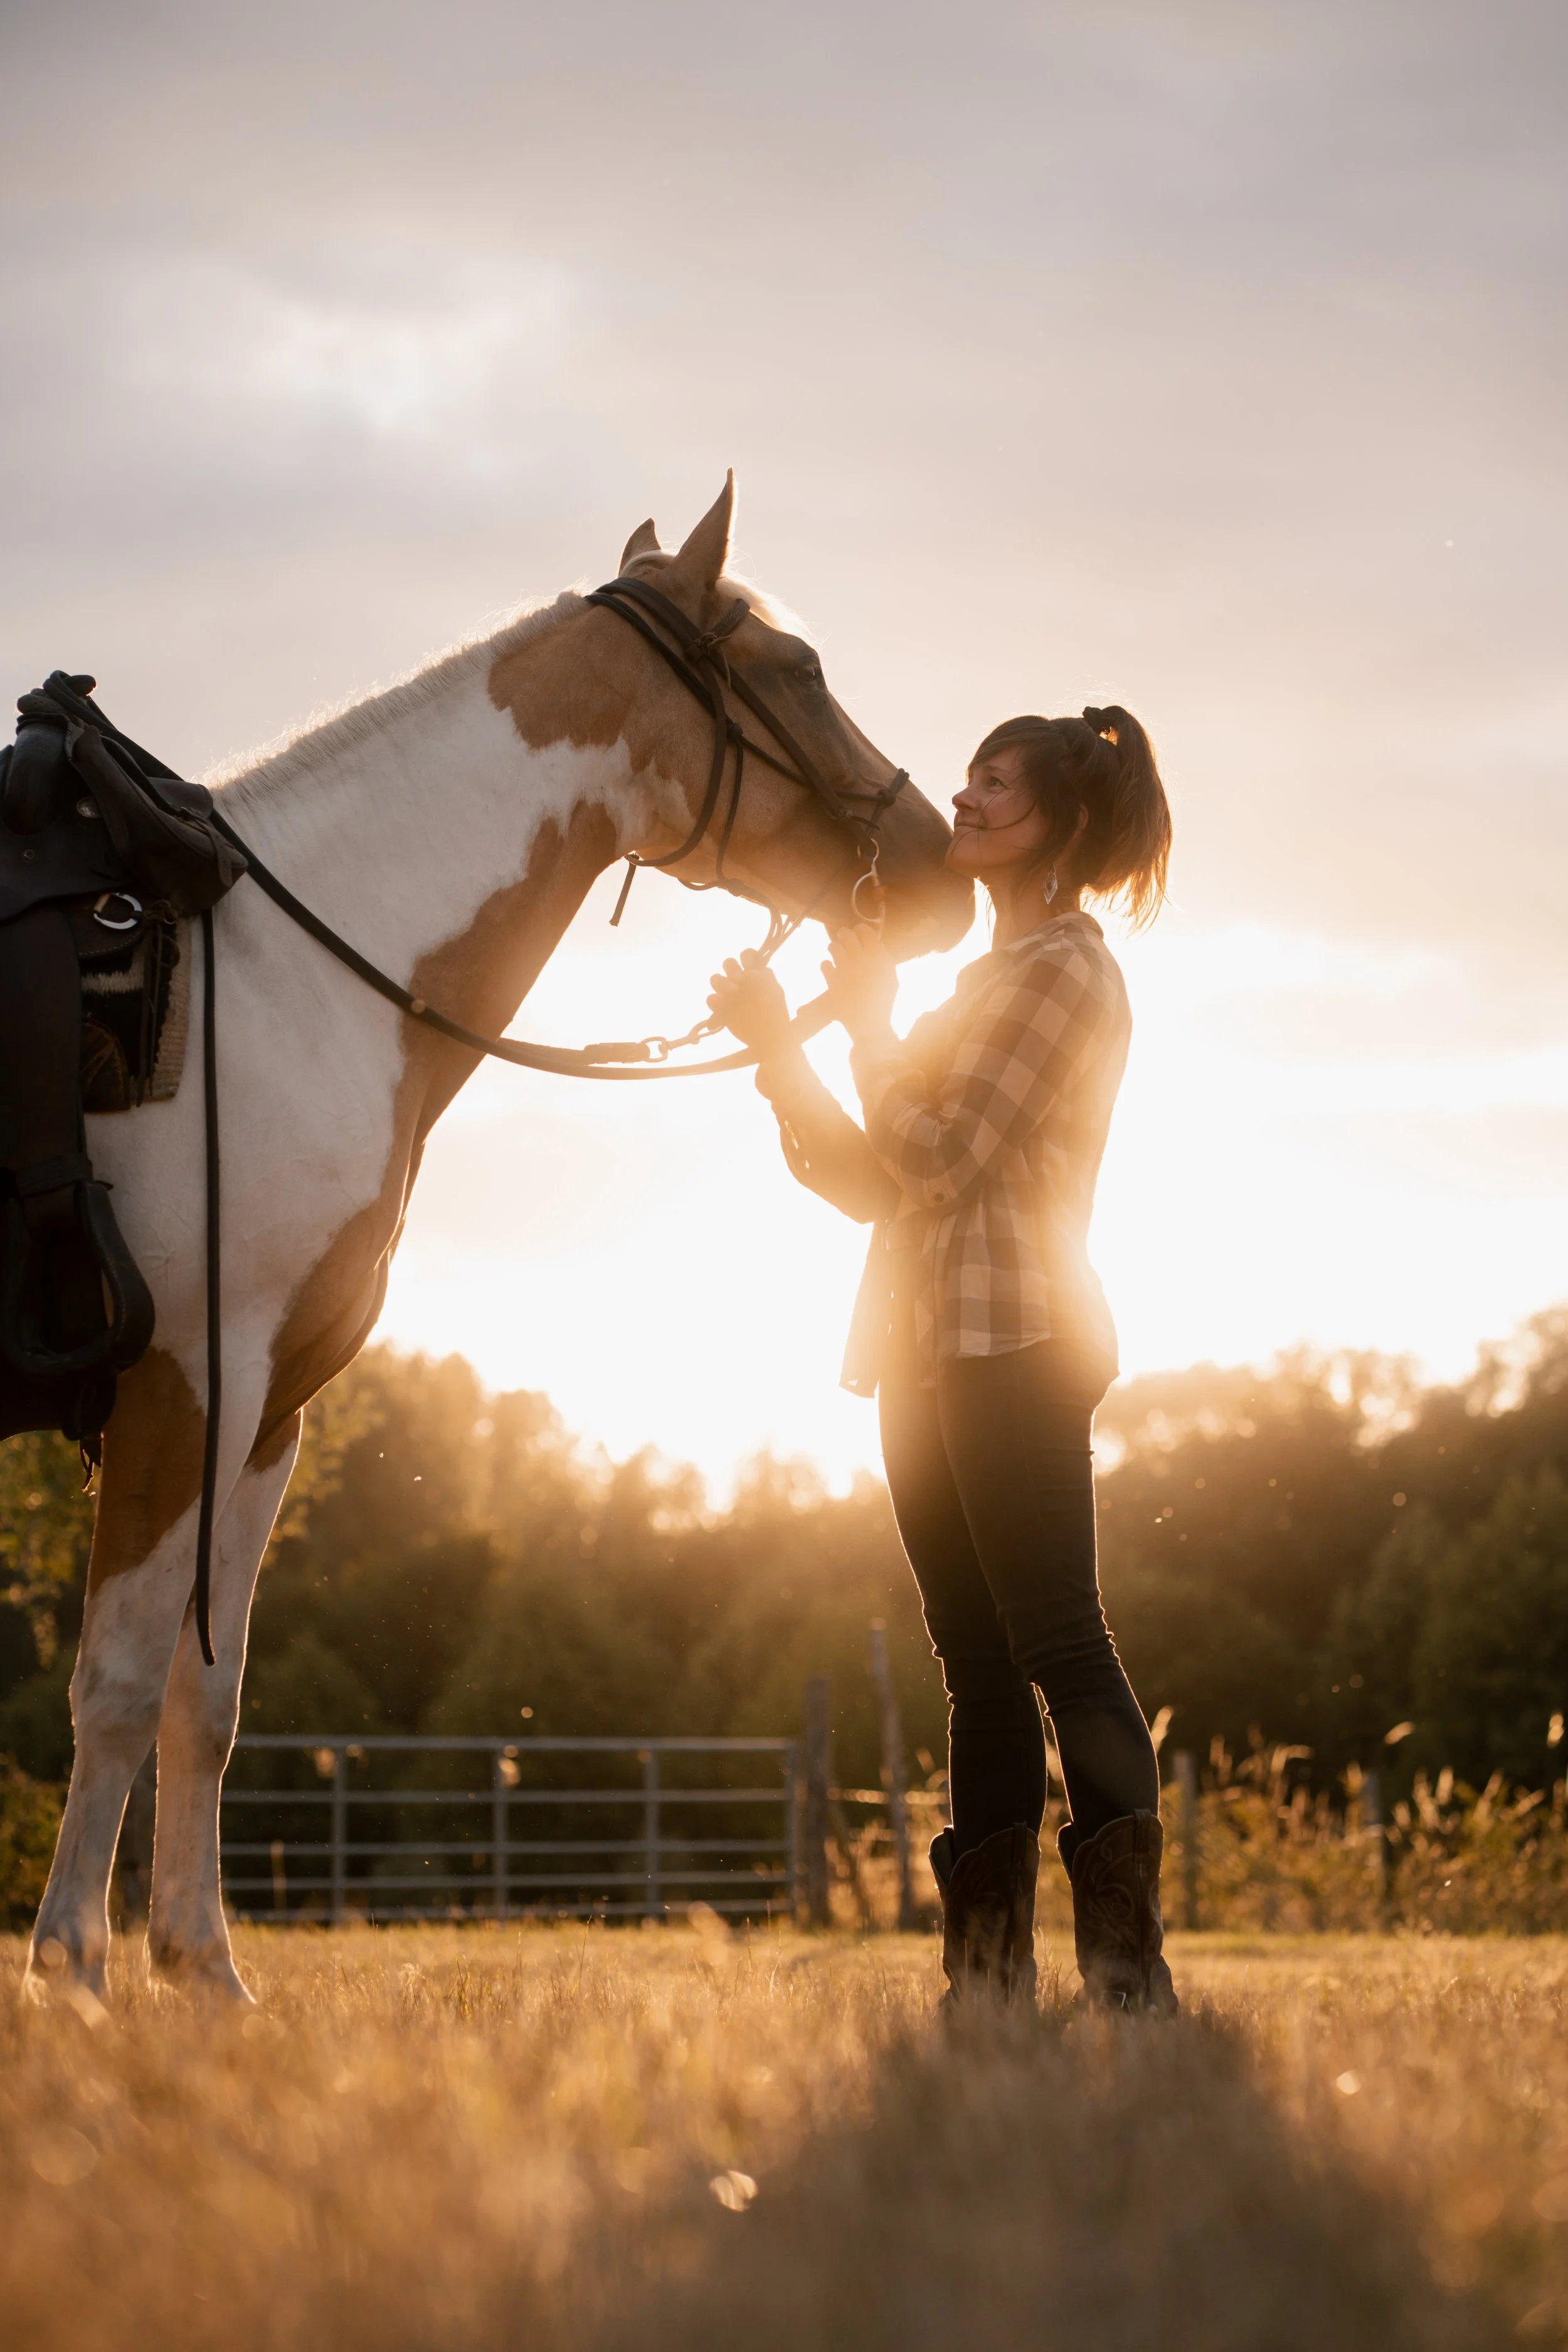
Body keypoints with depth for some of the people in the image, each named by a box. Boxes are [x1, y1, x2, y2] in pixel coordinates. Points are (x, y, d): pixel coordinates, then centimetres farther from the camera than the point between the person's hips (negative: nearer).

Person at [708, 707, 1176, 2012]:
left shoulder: (1065, 967, -6)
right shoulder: (997, 977, 23)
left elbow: (937, 1154, -15)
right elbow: (872, 1181, 20)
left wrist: (871, 1015, -4)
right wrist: (778, 1047, 10)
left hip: (1011, 1343, -10)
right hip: (936, 1351, 10)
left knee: (1060, 1646, -14)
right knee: (981, 1660, 7)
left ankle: (1132, 1970, -18)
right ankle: (987, 1971, 7)